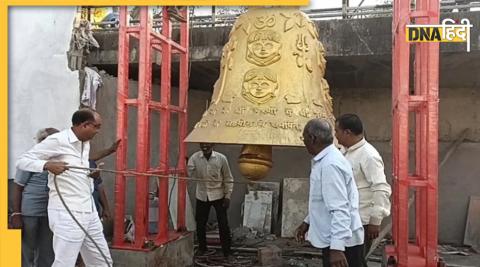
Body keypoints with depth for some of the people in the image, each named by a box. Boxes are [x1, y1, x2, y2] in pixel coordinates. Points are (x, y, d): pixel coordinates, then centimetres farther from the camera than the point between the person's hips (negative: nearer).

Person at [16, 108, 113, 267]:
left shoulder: (85, 143, 14)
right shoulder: (57, 140, -11)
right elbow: (22, 161, -12)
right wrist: (47, 165, -29)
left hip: (89, 211, 8)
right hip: (67, 213, -8)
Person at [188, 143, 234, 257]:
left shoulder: (221, 158, -11)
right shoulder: (194, 158, -7)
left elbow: (228, 179, -4)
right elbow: (188, 174, -15)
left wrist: (227, 196, -7)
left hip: (218, 196, -2)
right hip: (202, 196, 2)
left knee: (223, 223, 1)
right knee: (200, 223, 10)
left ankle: (226, 250, 18)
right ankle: (202, 247, 32)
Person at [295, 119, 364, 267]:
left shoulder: (330, 164, -23)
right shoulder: (325, 160, 9)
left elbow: (340, 209, -29)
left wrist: (337, 247, -31)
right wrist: (307, 222, 24)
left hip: (341, 243, -10)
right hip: (333, 240, 10)